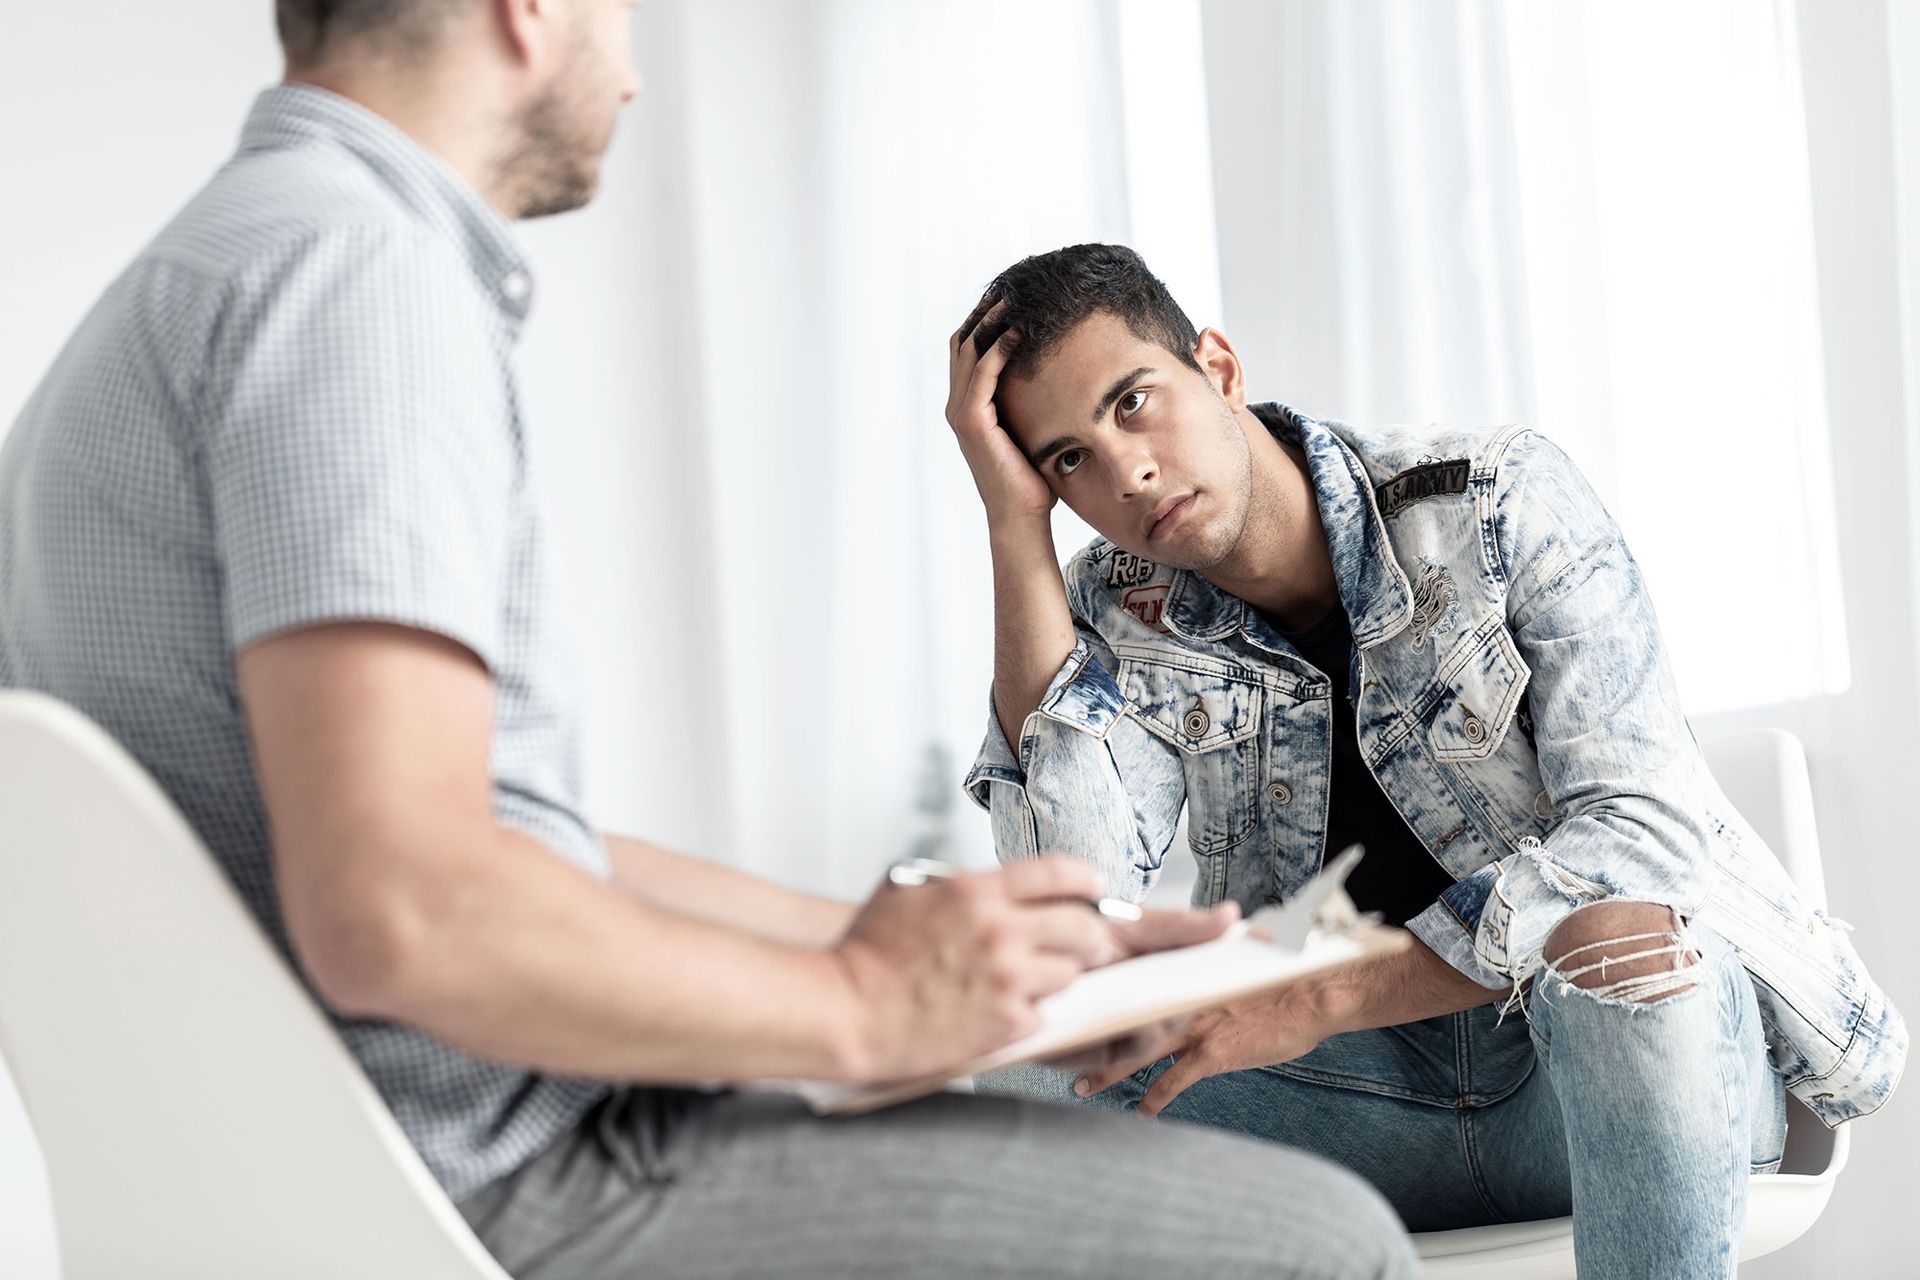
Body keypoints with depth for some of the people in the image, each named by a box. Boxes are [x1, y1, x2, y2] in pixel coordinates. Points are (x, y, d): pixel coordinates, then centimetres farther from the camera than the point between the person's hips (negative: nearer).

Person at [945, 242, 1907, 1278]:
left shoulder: (1499, 502, -12)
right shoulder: (1120, 616, -1)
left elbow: (1649, 830, -22)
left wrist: (1322, 999, -30)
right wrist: (1016, 523, -18)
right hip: (1381, 1089, 3)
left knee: (1619, 936, -38)